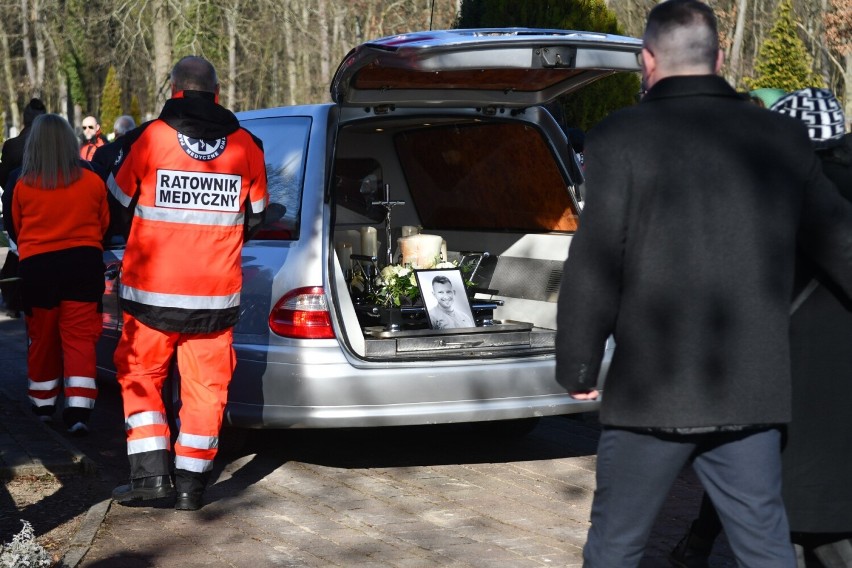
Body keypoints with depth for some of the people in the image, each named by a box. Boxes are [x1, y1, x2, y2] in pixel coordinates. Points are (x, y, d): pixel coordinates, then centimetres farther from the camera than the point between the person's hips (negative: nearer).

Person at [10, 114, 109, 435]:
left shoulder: (23, 186, -6)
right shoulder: (93, 182, -5)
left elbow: (17, 228, 10)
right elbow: (103, 225, 10)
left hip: (37, 265, 0)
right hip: (84, 262, 0)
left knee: (43, 338, 15)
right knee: (79, 337, 1)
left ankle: (44, 403, 28)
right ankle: (78, 410, -10)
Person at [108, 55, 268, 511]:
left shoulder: (148, 139, -8)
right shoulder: (246, 146, 1)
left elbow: (120, 199, 7)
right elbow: (255, 216, 13)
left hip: (152, 290, -2)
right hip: (217, 292, 2)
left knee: (140, 375, 13)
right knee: (204, 386, 9)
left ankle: (150, 473, 4)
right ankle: (191, 483, 10)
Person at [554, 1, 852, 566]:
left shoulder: (621, 138, -7)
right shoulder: (784, 139, 6)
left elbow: (594, 268, -10)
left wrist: (578, 367, 2)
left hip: (653, 392, -3)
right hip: (754, 393, 4)